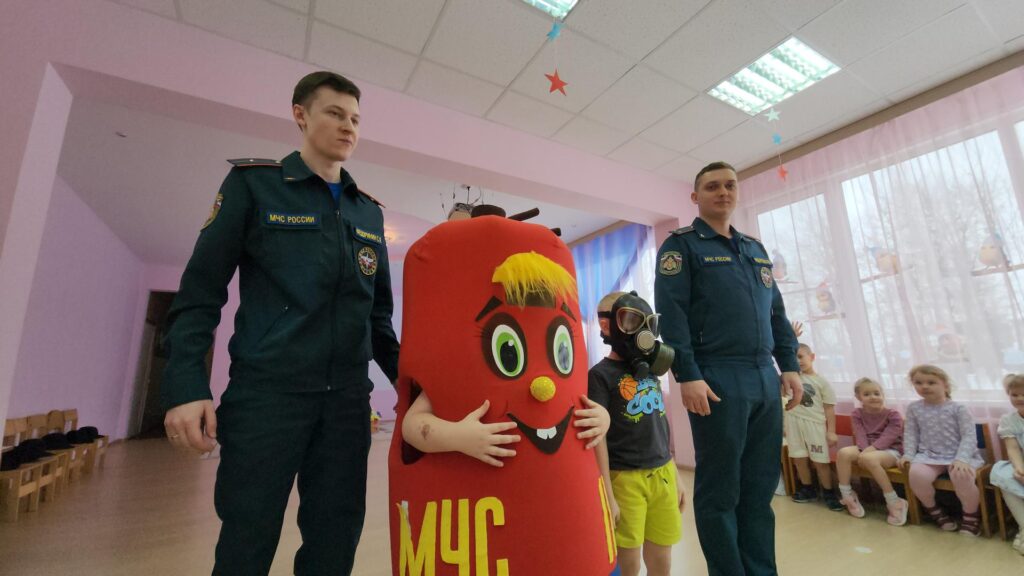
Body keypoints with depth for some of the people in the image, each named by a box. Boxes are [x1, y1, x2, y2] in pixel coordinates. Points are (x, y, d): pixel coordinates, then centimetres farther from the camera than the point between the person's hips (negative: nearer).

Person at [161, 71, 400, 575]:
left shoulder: (369, 211, 13)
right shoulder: (253, 183, 4)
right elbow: (201, 291, -1)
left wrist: (407, 379, 9)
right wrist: (186, 387, -11)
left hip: (347, 400, 4)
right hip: (264, 394, -3)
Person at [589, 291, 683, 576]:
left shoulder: (650, 370, 11)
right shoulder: (601, 374, -10)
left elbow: (661, 429, 15)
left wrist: (676, 479, 17)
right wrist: (607, 496, -13)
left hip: (663, 474, 6)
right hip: (626, 478, -6)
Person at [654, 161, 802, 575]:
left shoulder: (755, 249, 21)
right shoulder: (681, 245, -1)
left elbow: (776, 312, 21)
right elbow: (671, 313, -11)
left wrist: (790, 366, 12)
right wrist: (687, 375, -18)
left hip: (765, 380, 7)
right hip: (718, 381, -6)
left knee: (761, 486, 14)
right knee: (720, 490, 4)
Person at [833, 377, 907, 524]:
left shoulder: (893, 415, -5)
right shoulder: (857, 414, 5)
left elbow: (888, 437, -15)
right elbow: (860, 435, -5)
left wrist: (870, 450, -27)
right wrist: (864, 450, -25)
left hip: (890, 450, -4)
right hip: (865, 448, 4)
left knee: (869, 459, -38)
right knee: (843, 452, -28)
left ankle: (894, 502, -22)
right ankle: (847, 496, -15)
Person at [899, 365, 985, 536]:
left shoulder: (958, 408, -2)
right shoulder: (914, 408, 5)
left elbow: (969, 436, -7)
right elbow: (910, 433, 9)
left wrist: (962, 459, -21)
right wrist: (908, 454, -4)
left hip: (958, 456, -1)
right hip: (929, 455, 1)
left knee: (961, 476, -34)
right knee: (916, 474, -29)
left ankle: (970, 516, -1)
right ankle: (933, 510, 2)